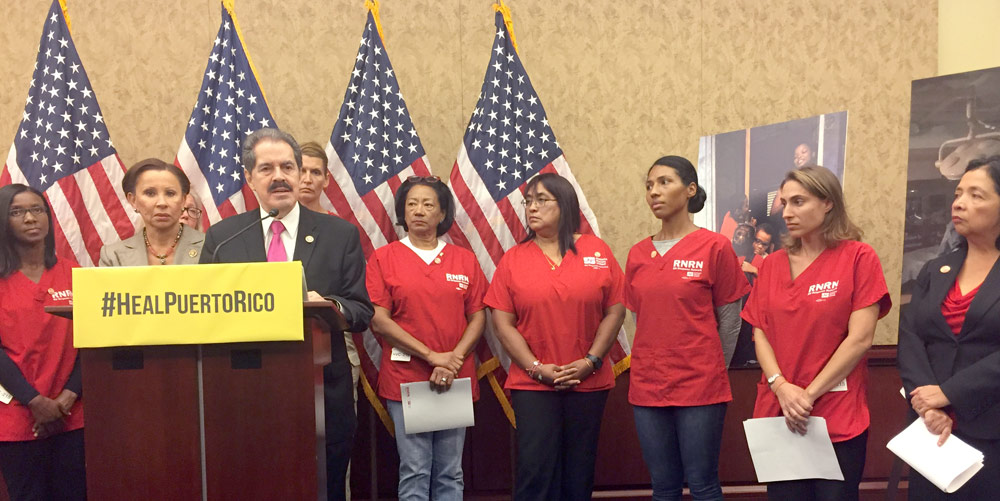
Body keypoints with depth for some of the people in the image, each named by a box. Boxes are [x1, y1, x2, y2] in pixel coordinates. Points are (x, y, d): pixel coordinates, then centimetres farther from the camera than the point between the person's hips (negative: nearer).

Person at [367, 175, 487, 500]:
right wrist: (432, 356, -12)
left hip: (456, 382, 2)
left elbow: (478, 318, 6)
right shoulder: (383, 258, 2)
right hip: (405, 380, -2)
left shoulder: (465, 260, 9)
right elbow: (378, 321, -5)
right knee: (415, 472, -2)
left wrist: (453, 360, -10)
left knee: (450, 474, 6)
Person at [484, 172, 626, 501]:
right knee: (535, 471, -3)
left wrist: (591, 361, -10)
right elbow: (502, 323, -1)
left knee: (578, 473, 10)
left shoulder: (598, 252, 2)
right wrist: (536, 368, -11)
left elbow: (615, 311, 0)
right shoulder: (513, 259, 3)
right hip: (532, 385, -1)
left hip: (589, 383, 1)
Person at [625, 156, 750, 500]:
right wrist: (657, 365, 13)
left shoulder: (714, 247, -6)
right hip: (647, 388, 4)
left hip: (699, 388, -4)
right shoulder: (638, 254, 7)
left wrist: (708, 371, 6)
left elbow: (730, 321, -1)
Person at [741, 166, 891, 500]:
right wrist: (781, 387, -12)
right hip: (778, 414, 4)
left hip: (839, 419, -4)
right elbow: (760, 334, 5)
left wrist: (809, 394, -12)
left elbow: (860, 338, -10)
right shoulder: (772, 265, 9)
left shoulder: (858, 258, -4)